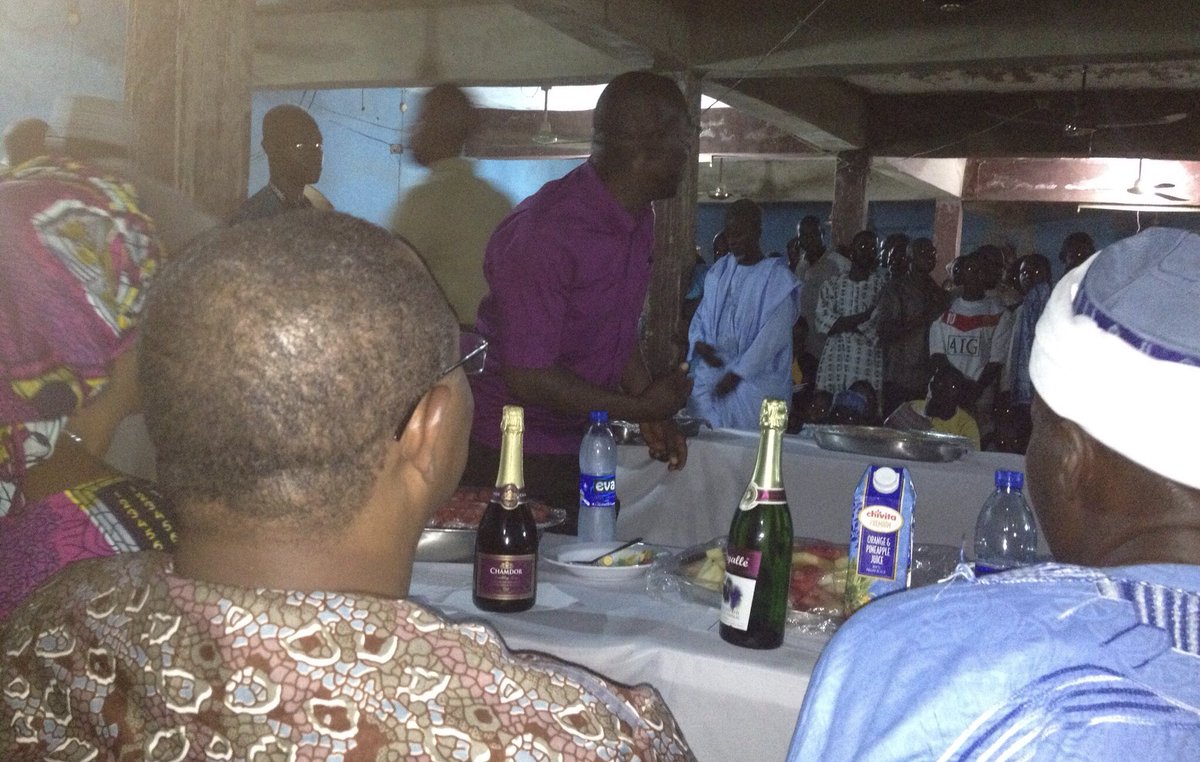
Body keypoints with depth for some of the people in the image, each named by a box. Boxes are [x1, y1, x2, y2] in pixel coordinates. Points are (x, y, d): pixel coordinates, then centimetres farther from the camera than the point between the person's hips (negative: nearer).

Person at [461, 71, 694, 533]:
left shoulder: (638, 219, 3)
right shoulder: (543, 233, -25)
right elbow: (528, 377, -24)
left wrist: (651, 413, 2)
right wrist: (639, 408, -15)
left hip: (579, 447, 8)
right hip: (509, 458, -8)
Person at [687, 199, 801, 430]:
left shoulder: (777, 278, -6)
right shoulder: (719, 271, 10)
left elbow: (772, 336, -12)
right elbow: (701, 314, 16)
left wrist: (737, 373, -15)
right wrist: (698, 342, -6)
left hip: (755, 381, -5)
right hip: (710, 375, 5)